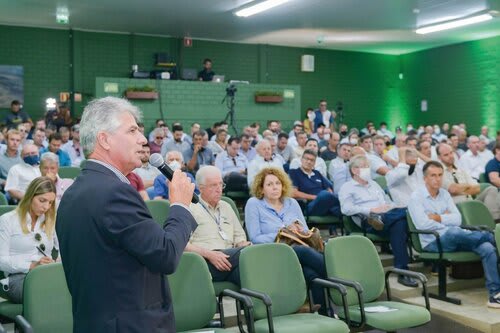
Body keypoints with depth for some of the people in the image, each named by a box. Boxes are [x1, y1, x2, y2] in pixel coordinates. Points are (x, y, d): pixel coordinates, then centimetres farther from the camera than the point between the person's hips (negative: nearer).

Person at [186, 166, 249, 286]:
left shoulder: (226, 207, 29)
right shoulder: (190, 208, 8)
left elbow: (239, 236, 31)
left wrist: (243, 244, 6)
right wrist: (209, 254, -17)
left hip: (229, 259, 5)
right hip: (203, 261, -5)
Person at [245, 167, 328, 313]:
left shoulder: (292, 203, 20)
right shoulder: (253, 204, 7)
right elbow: (255, 238, -2)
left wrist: (299, 229, -5)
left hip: (300, 252, 4)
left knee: (314, 274, -32)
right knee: (305, 251, -36)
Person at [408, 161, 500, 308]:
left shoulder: (445, 194, 17)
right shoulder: (416, 197, 0)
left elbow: (457, 219, 6)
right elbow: (424, 224, -14)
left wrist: (438, 218, -7)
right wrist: (447, 219, -5)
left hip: (454, 239, 6)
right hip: (433, 242, -6)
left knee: (488, 248, -21)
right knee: (454, 232, -41)